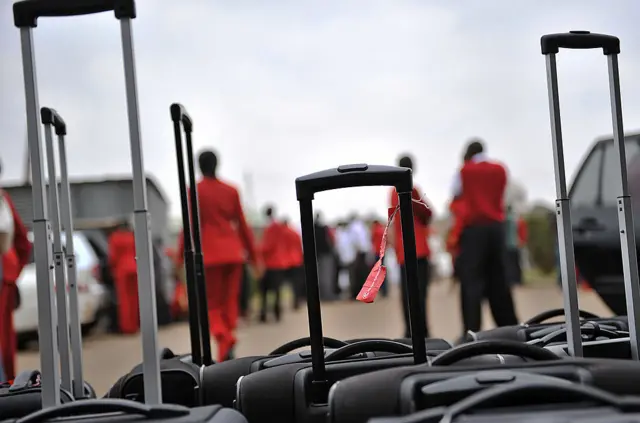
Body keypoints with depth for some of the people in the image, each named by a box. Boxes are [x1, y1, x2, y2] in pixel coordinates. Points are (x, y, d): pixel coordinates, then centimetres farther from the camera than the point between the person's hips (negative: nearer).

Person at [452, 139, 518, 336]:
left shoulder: (465, 171, -1)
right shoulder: (500, 170, 10)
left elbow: (456, 193, 12)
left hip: (474, 227, -4)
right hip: (496, 226, 4)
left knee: (471, 280, -7)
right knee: (499, 279, 10)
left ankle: (472, 331, -16)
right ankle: (509, 326, 11)